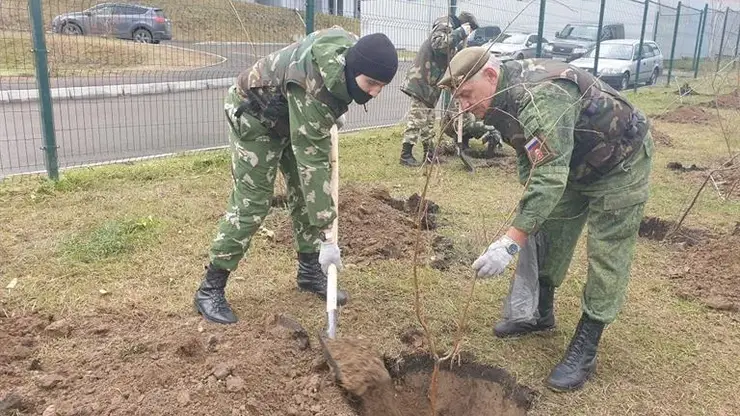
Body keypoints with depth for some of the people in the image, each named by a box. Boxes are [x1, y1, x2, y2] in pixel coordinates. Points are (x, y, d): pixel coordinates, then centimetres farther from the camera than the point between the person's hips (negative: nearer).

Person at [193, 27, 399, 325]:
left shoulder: (352, 48, -17)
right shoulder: (312, 90, -41)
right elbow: (312, 164, -40)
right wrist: (326, 236, -39)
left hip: (292, 116, 8)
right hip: (254, 117, -8)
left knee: (304, 193, 6)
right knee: (251, 203, -11)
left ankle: (310, 272, 20)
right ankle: (210, 289, -1)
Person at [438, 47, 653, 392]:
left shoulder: (541, 97, -37)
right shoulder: (505, 96, -6)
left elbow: (549, 176, -45)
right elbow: (528, 152, 9)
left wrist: (511, 241, -48)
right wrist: (530, 204, 7)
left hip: (620, 163, -9)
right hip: (575, 164, 9)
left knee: (607, 256, -7)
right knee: (550, 234, 13)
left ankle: (585, 349, 1)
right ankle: (540, 314, 29)